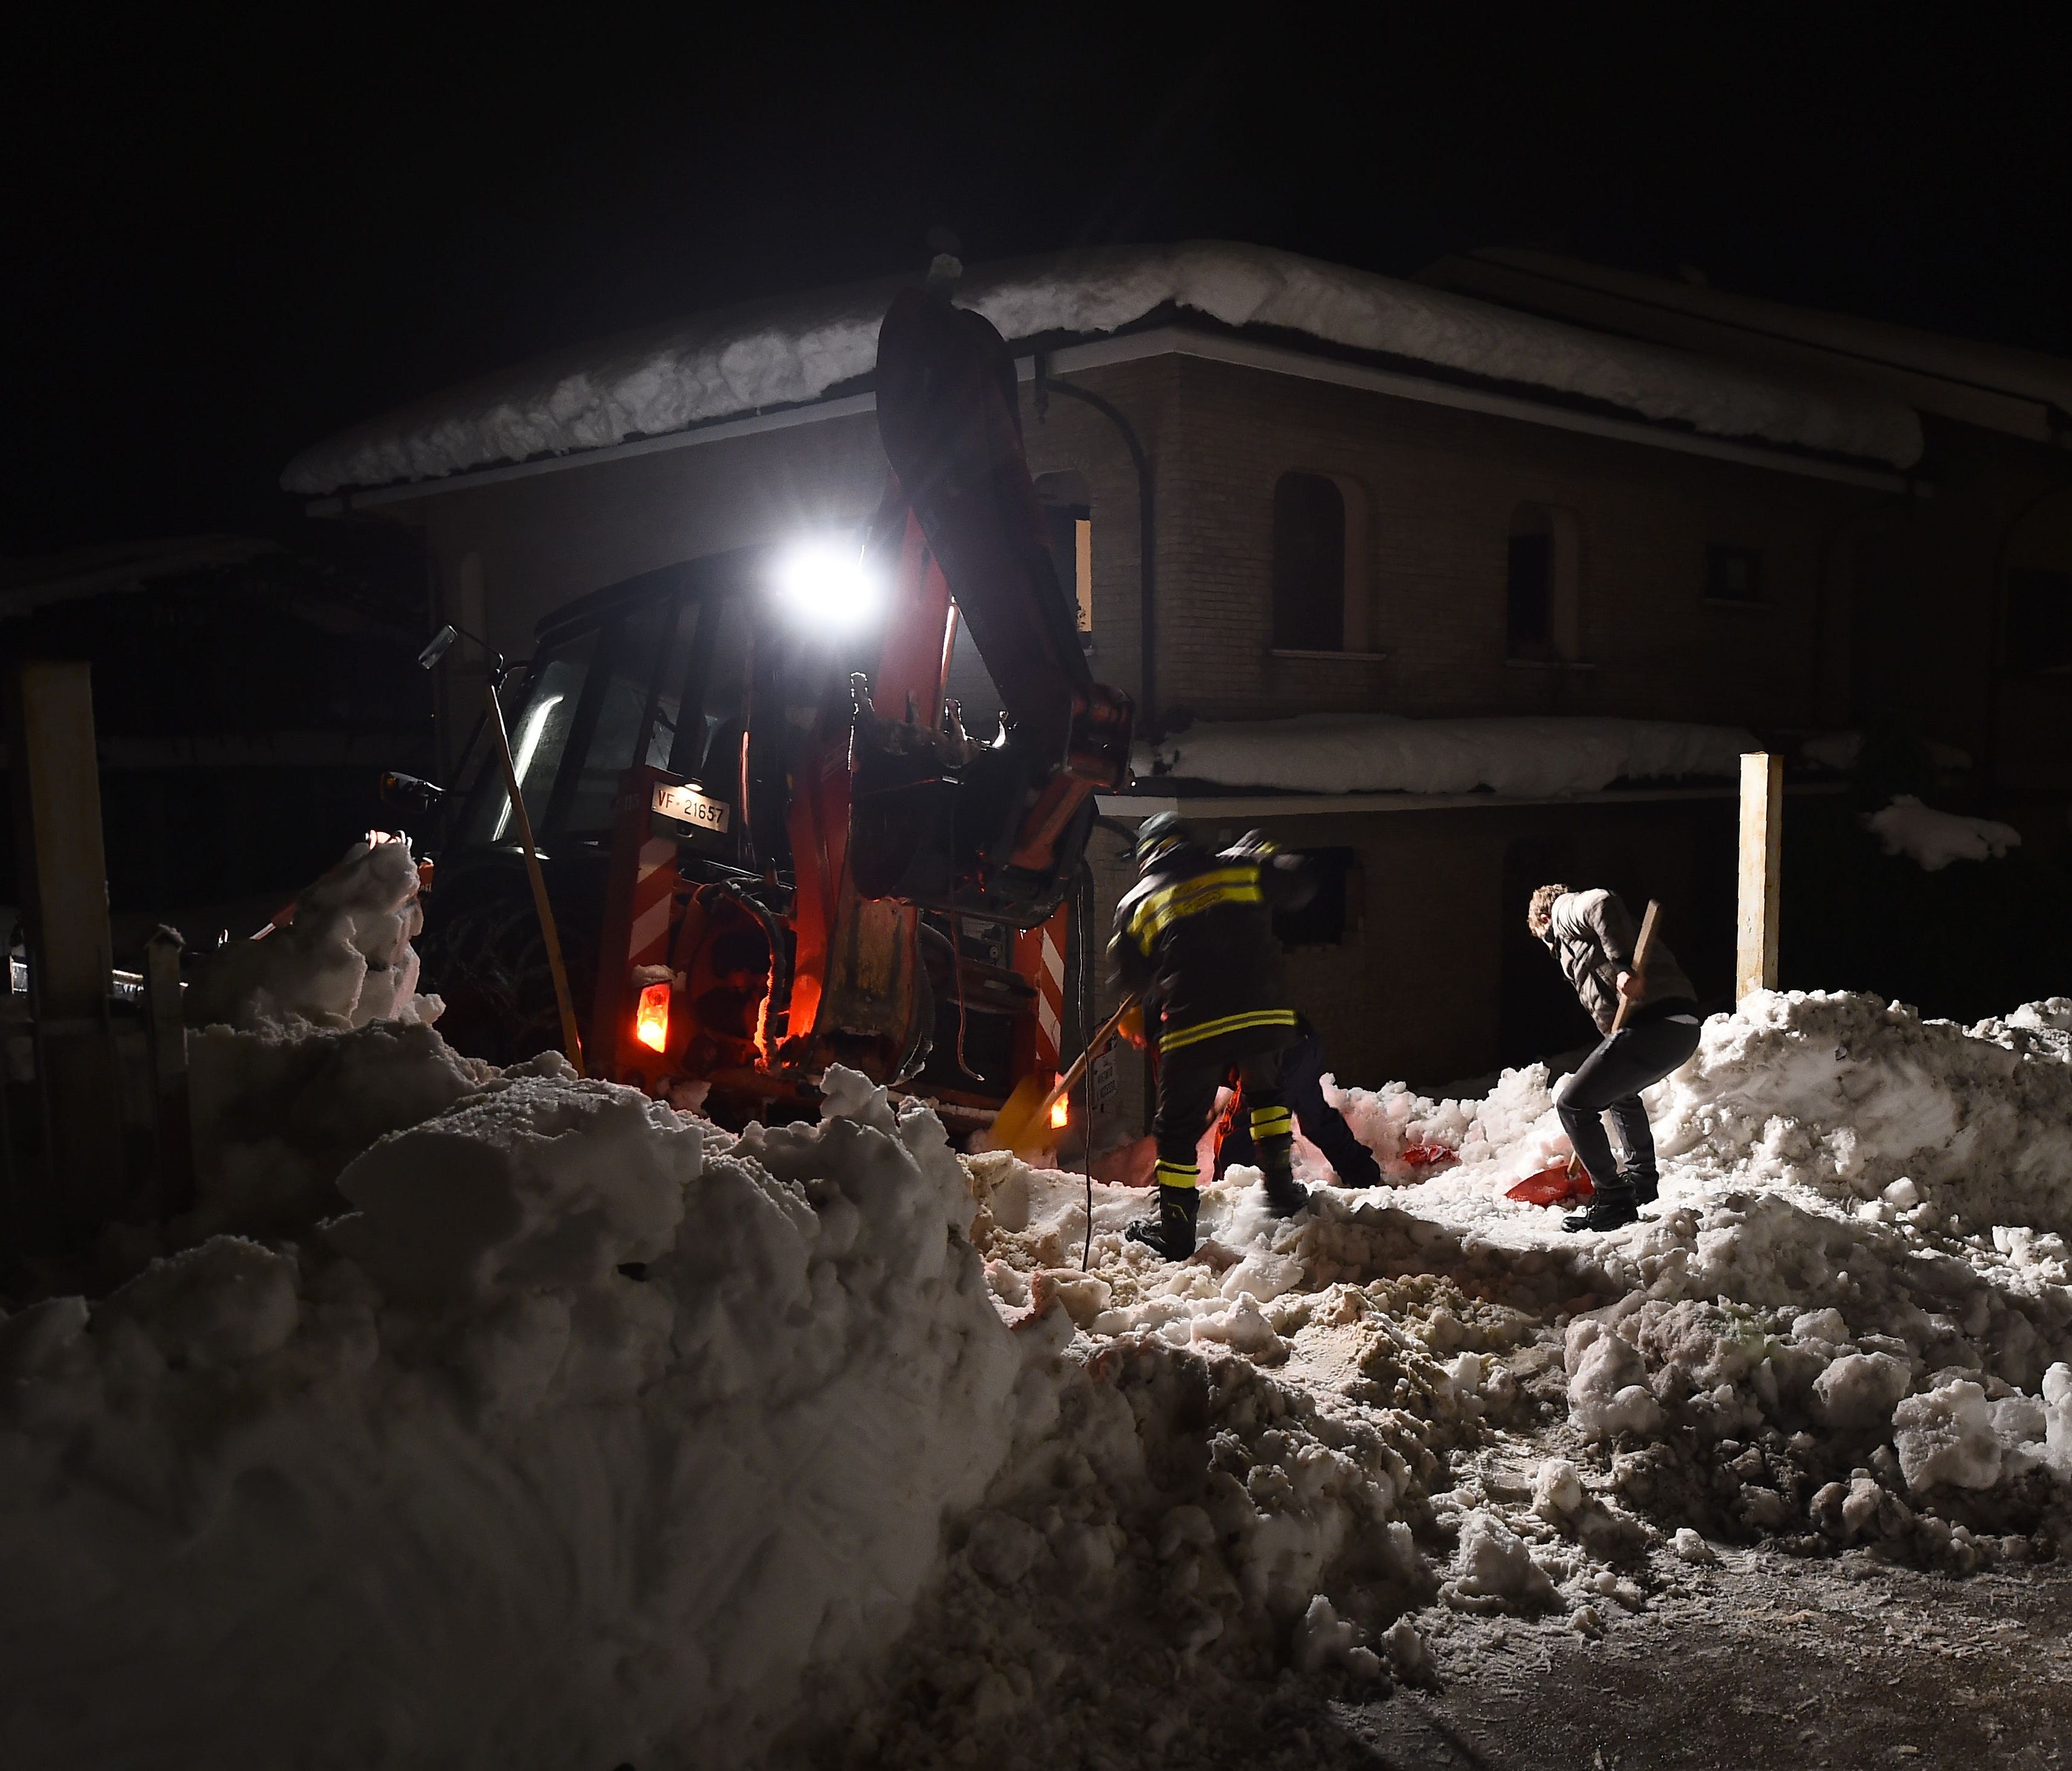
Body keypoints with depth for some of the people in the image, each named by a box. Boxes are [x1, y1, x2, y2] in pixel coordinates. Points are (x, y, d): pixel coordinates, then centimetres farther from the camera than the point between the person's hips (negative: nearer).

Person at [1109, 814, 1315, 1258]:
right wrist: (1263, 854, 30)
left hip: (1193, 1026, -2)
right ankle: (1281, 1185, 30)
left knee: (1179, 1125, 10)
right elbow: (1300, 885, 15)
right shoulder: (1238, 867, 11)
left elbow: (1133, 977, 10)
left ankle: (1174, 1228, 13)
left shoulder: (1138, 902, 8)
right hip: (1265, 1016, 3)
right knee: (1266, 1092, 30)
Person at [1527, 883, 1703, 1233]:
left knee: (1573, 1103, -5)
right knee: (1620, 1091, 35)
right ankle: (1642, 1181, 49)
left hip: (1653, 1024, -10)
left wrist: (1623, 964, -22)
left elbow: (1601, 902, -18)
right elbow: (1605, 1012, 33)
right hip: (1682, 1025, 10)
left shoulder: (1565, 910, 8)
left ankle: (1614, 1201, 0)